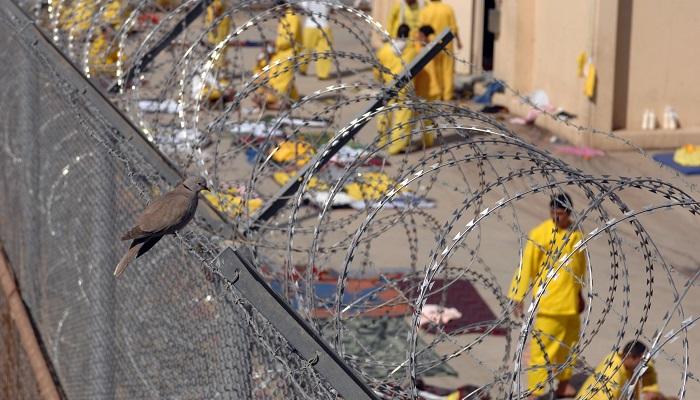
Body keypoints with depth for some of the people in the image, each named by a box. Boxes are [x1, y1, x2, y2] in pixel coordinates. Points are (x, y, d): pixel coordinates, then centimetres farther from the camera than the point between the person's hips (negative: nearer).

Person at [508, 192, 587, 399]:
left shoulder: (576, 234, 2)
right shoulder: (539, 234, -15)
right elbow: (526, 266, -13)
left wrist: (579, 294, 21)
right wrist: (518, 298, -14)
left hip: (570, 301, 6)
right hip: (547, 302, -6)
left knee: (569, 343, 17)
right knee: (542, 347, -6)